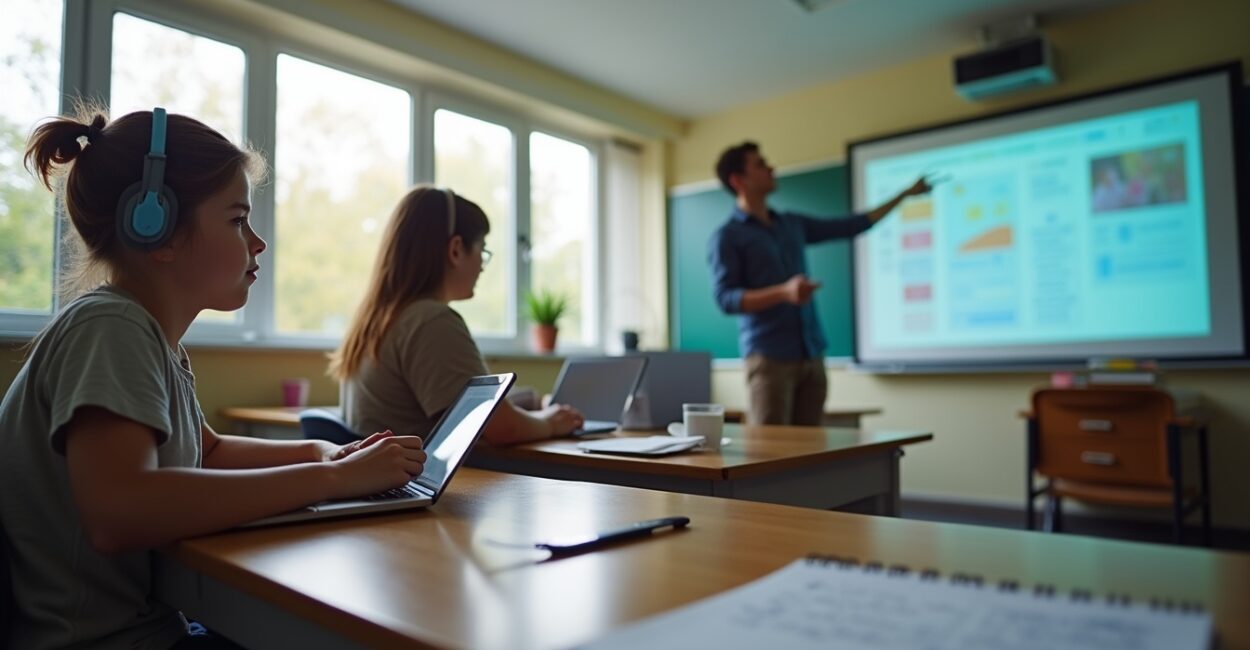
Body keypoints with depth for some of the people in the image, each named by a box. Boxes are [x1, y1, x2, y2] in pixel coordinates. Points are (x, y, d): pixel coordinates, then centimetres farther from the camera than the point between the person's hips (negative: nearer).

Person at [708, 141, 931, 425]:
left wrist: (906, 194, 30)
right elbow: (725, 298, -11)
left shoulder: (793, 224, 17)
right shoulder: (727, 237, -2)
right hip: (770, 358, -6)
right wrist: (784, 292, -24)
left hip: (812, 355, 6)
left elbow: (851, 226, 25)